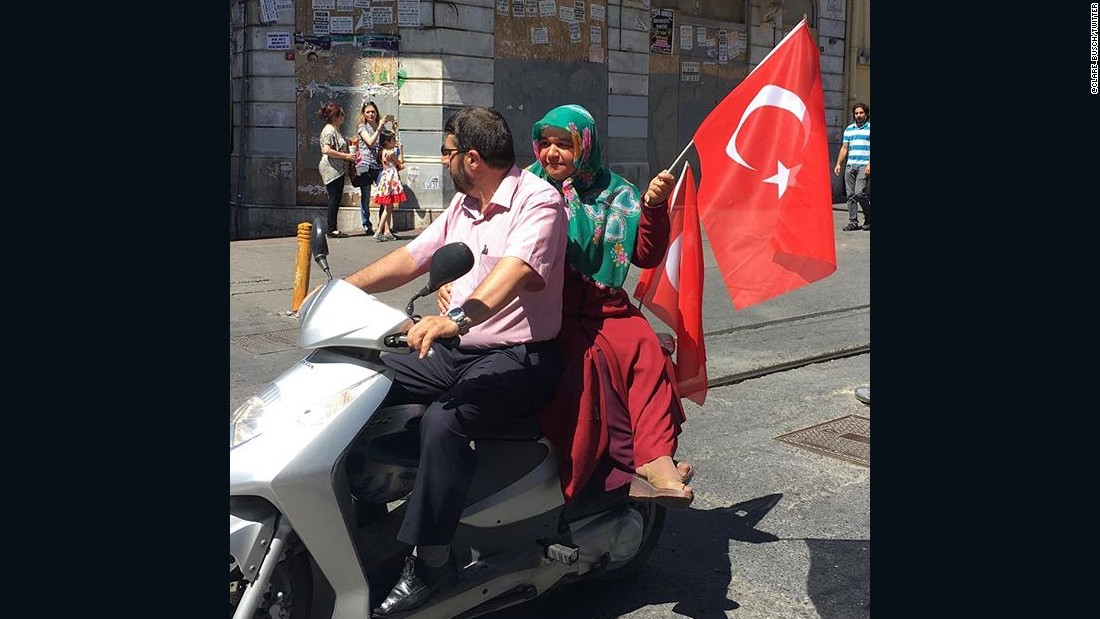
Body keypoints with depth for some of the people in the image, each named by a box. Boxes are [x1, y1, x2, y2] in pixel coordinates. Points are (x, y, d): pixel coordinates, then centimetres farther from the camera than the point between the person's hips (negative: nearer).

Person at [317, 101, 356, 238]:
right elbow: (326, 150, -24)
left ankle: (332, 228, 12)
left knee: (336, 198, 9)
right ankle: (331, 228, -6)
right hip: (331, 169, -10)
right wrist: (346, 156, -21)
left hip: (338, 170, 10)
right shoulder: (329, 131, -13)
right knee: (335, 198, -9)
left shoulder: (335, 130, 18)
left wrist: (349, 155, 18)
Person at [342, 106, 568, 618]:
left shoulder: (538, 200, -14)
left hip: (517, 358, -9)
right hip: (458, 350, 9)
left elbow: (514, 271, -32)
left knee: (444, 419, -33)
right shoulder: (462, 206, 15)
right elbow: (410, 258, 17)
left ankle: (430, 560, -23)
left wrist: (456, 317, -48)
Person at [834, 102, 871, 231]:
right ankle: (853, 222, 6)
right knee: (850, 195, 2)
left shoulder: (870, 128, 2)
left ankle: (869, 218, 4)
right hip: (850, 165, 5)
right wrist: (838, 164, 12)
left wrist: (869, 165, -14)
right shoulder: (848, 129, 18)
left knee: (859, 193, -14)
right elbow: (844, 148, 21)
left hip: (864, 166, -5)